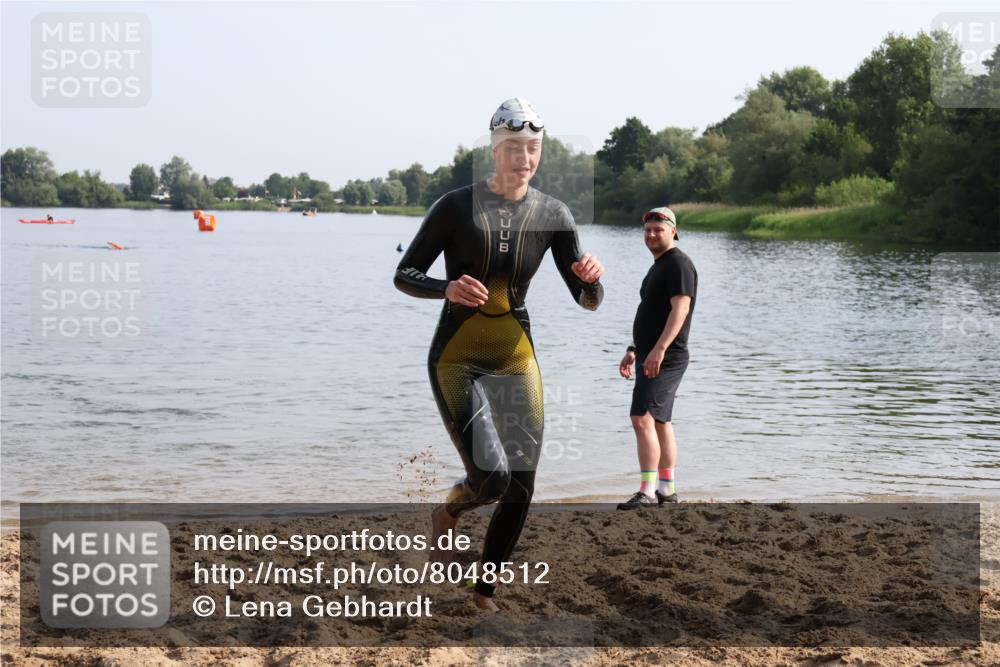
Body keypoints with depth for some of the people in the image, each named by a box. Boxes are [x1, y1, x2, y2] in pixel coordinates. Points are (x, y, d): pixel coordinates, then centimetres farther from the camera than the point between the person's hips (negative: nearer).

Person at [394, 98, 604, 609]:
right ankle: (447, 513, 19)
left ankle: (484, 594, 24)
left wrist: (590, 277, -21)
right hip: (457, 359, -4)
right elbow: (404, 276, -3)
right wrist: (447, 289, -23)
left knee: (521, 488, 2)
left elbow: (588, 301, 2)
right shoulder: (456, 207, -9)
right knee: (491, 476, -19)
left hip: (517, 359, 4)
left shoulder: (553, 215, 0)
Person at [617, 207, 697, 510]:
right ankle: (666, 488, 21)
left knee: (643, 419, -18)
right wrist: (633, 351, 24)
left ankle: (647, 492, -21)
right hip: (649, 357, 11)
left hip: (665, 358, -11)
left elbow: (680, 308, -23)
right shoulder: (658, 267, 20)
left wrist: (659, 349, -32)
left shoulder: (678, 264, -11)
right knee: (660, 423, 14)